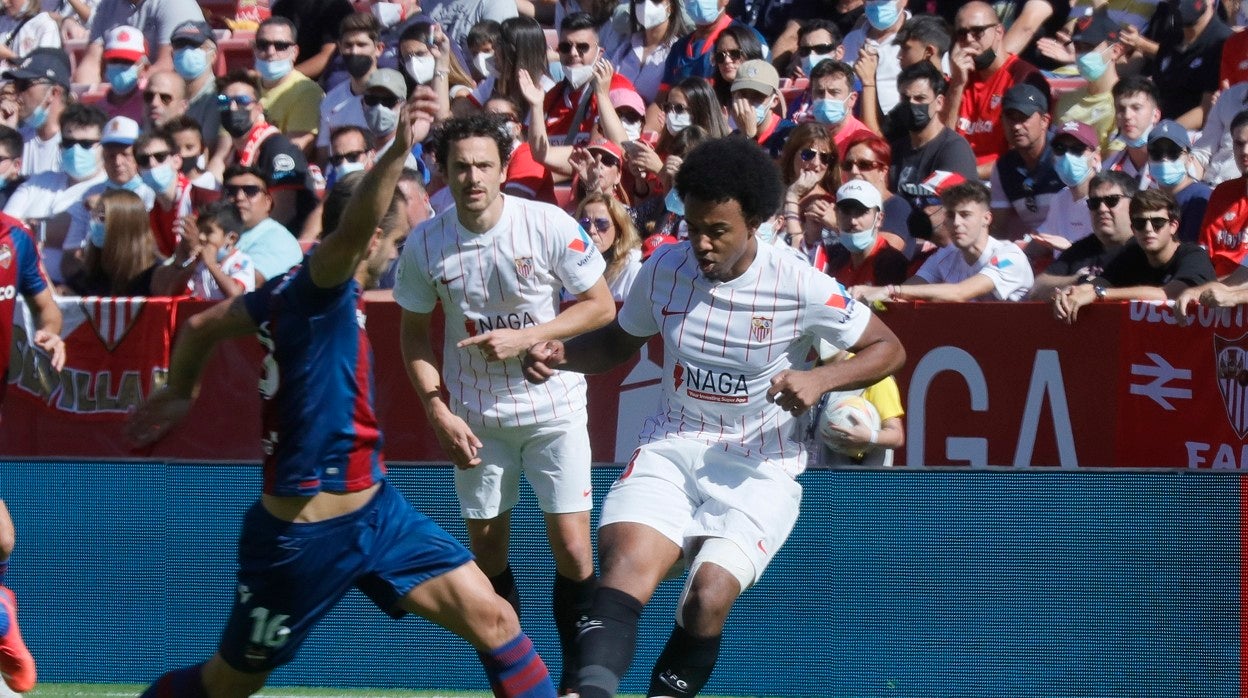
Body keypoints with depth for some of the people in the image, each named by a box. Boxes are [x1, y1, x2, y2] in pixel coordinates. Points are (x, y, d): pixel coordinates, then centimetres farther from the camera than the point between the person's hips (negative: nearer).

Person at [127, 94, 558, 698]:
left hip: (376, 511, 9)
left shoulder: (292, 289, 7)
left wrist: (179, 390, 39)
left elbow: (204, 325, 22)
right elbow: (354, 227, -40)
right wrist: (398, 151, -54)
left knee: (492, 620, -5)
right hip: (302, 535, -9)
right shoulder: (315, 286, -17)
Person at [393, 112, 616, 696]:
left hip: (553, 407, -2)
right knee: (487, 547, 5)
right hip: (475, 417, 2)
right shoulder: (426, 245, -7)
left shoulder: (549, 226, -14)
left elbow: (600, 306, -7)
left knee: (572, 549, -8)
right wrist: (440, 413, -4)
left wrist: (525, 338, -19)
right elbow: (414, 333, 6)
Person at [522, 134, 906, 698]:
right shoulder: (664, 269, 1)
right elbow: (619, 342, 19)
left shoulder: (799, 286, -10)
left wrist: (820, 380, -18)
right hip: (672, 447, 2)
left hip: (758, 468, -2)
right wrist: (561, 355, -2)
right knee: (628, 561, -29)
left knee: (710, 593, -27)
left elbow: (888, 349, 0)